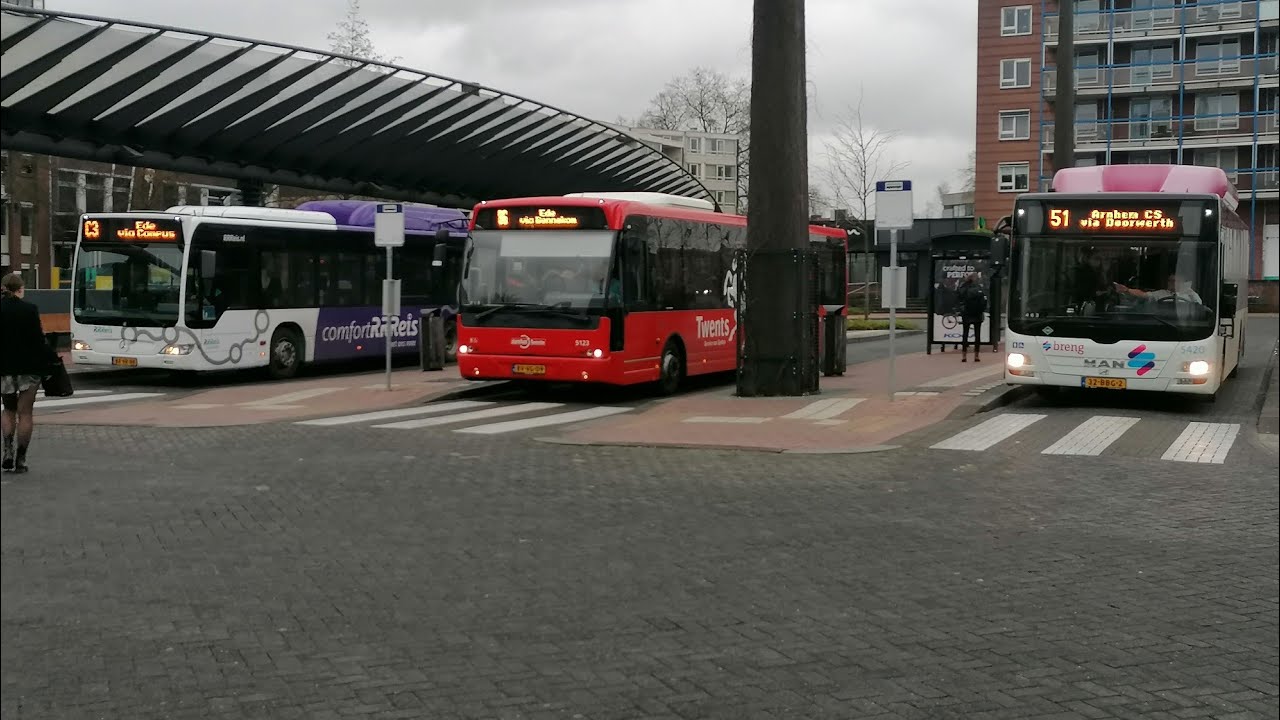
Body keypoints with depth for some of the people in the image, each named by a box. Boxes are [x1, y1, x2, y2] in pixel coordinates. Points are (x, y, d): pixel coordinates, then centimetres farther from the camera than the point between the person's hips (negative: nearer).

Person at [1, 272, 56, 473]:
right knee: (25, 413, 5)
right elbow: (37, 341, -12)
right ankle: (20, 460, 6)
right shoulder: (29, 309, -12)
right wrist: (53, 357, 2)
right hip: (28, 368, -3)